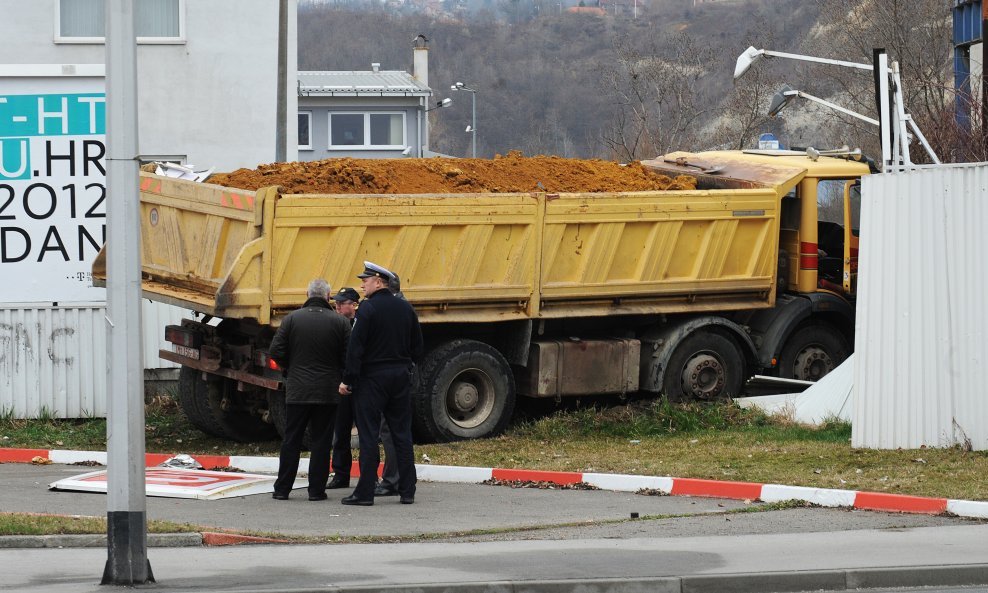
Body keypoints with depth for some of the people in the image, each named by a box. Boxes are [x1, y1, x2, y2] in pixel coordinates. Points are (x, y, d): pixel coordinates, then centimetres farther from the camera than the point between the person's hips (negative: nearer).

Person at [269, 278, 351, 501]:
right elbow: (348, 358, -4)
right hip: (327, 391, -1)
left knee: (291, 441, 8)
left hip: (297, 390, 1)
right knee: (322, 441, 5)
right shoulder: (340, 323, -4)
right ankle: (316, 489, 4)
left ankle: (282, 488, 9)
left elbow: (276, 351, -4)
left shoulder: (292, 318, -3)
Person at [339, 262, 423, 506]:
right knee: (402, 434, 9)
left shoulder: (368, 309, -13)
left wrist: (347, 380, -12)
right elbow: (417, 347, 13)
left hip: (372, 378, -6)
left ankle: (365, 492, -4)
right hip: (401, 376, 6)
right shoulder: (405, 309, 8)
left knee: (369, 436, -3)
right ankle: (407, 491, 9)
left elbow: (355, 348, -16)